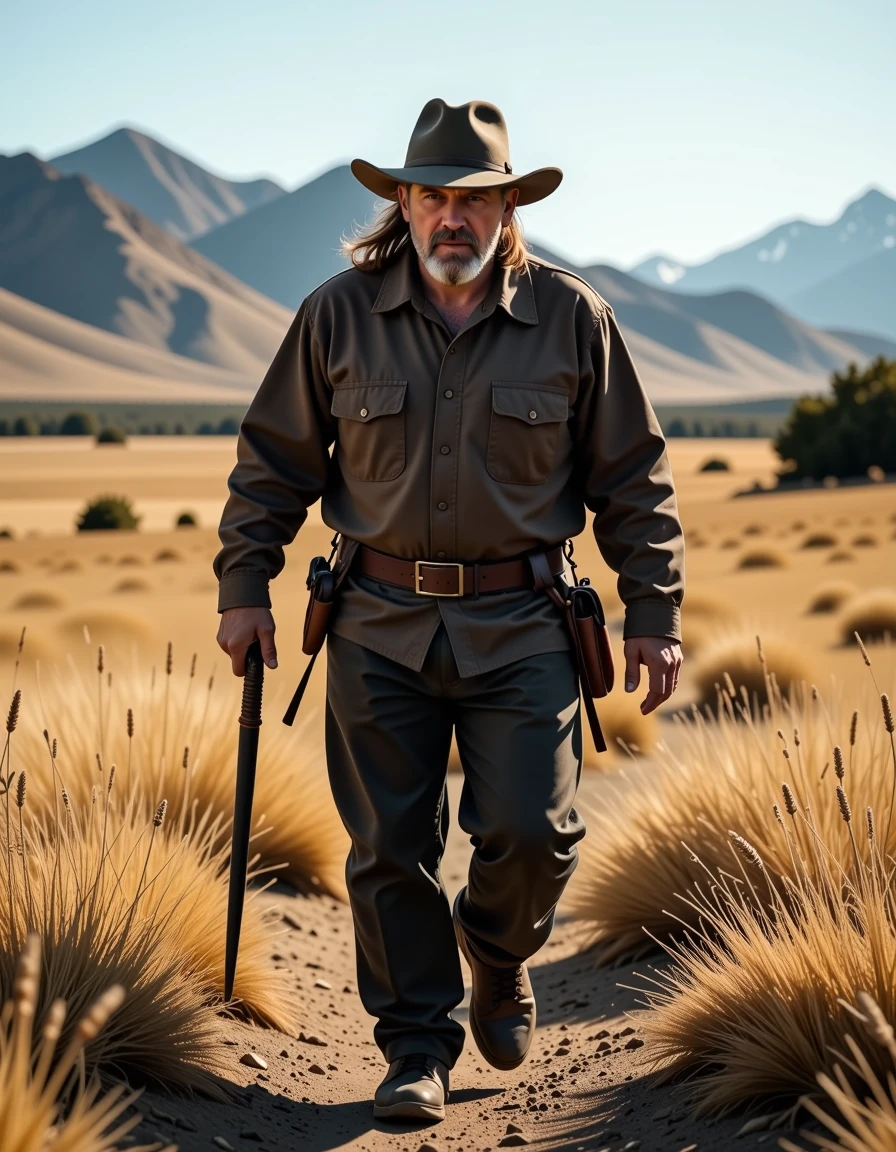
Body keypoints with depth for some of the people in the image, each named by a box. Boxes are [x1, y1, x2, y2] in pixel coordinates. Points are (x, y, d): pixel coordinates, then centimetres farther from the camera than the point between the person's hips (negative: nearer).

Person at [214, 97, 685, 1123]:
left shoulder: (572, 319, 0)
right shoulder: (338, 315, 1)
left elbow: (632, 479, 6)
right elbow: (273, 461, 10)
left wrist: (654, 613, 3)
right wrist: (244, 586, 6)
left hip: (520, 625, 0)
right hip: (381, 625, 1)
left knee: (532, 831, -6)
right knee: (390, 846, 3)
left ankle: (497, 950, 28)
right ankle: (416, 1047, 19)